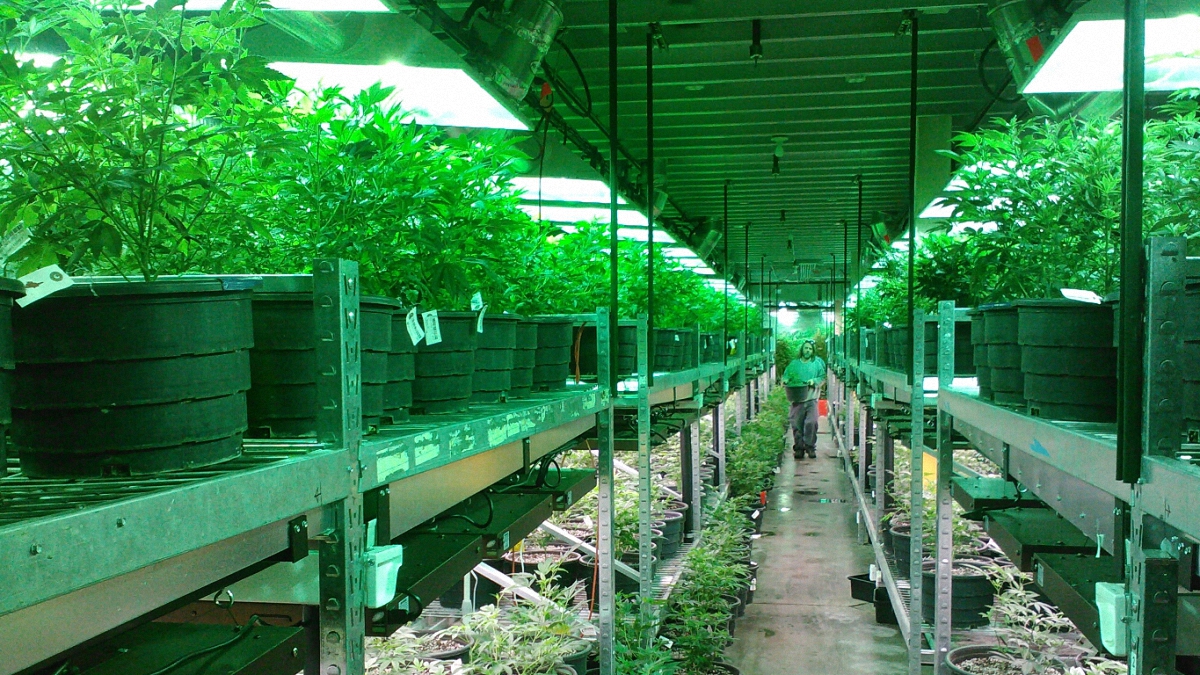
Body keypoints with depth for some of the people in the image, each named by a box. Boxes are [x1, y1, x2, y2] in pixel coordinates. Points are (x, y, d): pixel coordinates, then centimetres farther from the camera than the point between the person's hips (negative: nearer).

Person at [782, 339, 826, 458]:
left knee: (811, 423, -12)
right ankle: (798, 448, 8)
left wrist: (814, 381, -9)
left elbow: (823, 377, 10)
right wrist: (785, 380, -4)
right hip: (797, 399, 1)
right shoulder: (794, 363, 13)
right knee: (797, 424, -1)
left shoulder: (818, 362, 11)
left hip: (811, 398, -1)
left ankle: (810, 446, 1)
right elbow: (786, 375, 18)